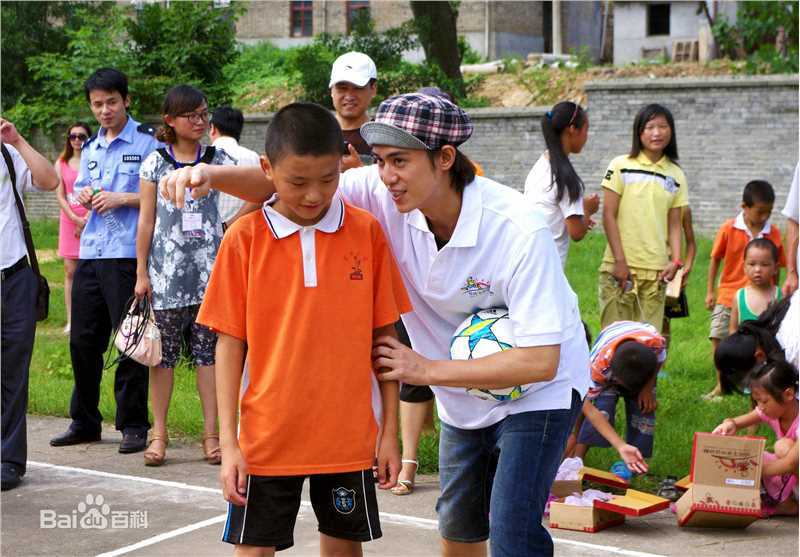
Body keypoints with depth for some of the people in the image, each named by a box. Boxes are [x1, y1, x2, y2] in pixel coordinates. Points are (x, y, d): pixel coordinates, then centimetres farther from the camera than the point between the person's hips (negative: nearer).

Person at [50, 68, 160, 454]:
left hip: (128, 253, -7)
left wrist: (121, 198, -16)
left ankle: (133, 425, 6)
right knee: (83, 339, 9)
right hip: (90, 251, 7)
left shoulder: (147, 142, -3)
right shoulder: (90, 149, 18)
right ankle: (85, 422, 21)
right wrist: (83, 196, 3)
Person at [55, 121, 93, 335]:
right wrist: (76, 220, -7)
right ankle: (71, 320, 4)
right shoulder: (61, 164, 9)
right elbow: (60, 195, 5)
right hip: (70, 220, 2)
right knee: (70, 271, 1)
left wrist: (88, 219, -11)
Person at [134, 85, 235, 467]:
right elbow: (146, 220, 5)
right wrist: (141, 272, 3)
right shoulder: (155, 162, 4)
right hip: (166, 270, 0)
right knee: (163, 351, 2)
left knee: (209, 349, 1)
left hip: (209, 268, 1)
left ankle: (211, 432, 7)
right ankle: (159, 433, 9)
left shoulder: (218, 160, 7)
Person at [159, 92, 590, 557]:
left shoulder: (520, 231, -32)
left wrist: (427, 370, -27)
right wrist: (212, 174, -40)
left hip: (539, 391, -6)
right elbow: (290, 187, -20)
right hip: (463, 399, 6)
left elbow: (541, 360, -32)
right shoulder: (382, 197, -18)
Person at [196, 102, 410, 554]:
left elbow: (384, 335, 3)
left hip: (348, 434, 1)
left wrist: (390, 430, 3)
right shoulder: (245, 239, -6)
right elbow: (230, 343, -2)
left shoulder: (367, 232, -3)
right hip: (267, 437, -1)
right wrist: (229, 443, -5)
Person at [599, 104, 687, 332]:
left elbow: (674, 224, 11)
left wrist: (675, 260, -5)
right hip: (621, 266, -3)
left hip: (656, 270, 3)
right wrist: (619, 260, -9)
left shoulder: (676, 175, 11)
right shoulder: (621, 166, 1)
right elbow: (609, 215, -2)